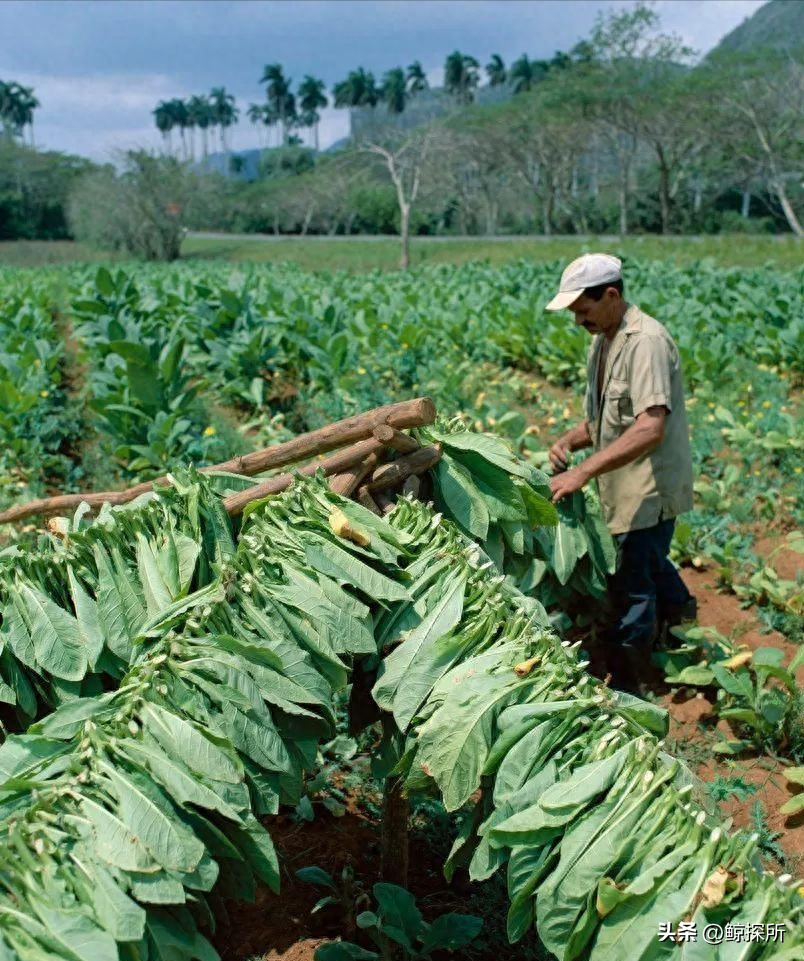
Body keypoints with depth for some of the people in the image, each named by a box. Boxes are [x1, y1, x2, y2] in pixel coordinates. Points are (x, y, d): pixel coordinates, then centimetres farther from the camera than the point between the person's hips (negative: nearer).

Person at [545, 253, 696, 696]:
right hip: (626, 489, 9)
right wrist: (569, 441, -3)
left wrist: (583, 472, -34)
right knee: (648, 562, 27)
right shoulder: (601, 343, 10)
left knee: (632, 586, -3)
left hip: (650, 489, -9)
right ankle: (679, 613, 54)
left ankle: (626, 690, 10)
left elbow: (650, 427, -32)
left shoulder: (646, 341, -21)